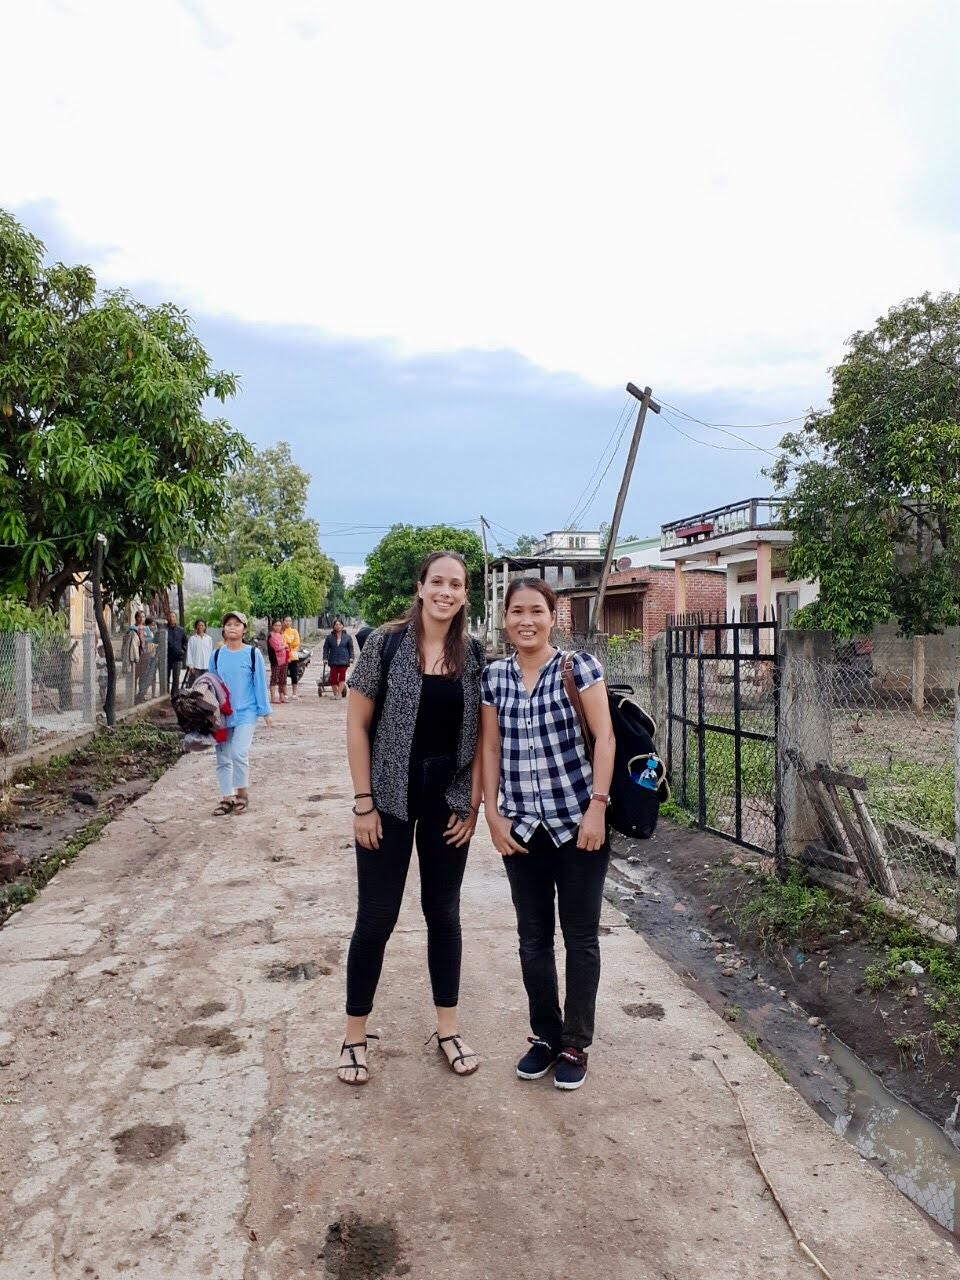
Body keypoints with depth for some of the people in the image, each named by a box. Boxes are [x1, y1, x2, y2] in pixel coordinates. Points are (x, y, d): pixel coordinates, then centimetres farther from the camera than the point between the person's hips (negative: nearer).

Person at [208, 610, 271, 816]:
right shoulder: (217, 655, 6)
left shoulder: (253, 654, -3)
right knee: (223, 758, 7)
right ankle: (227, 798, 17)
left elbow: (260, 684, 0)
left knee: (239, 753, -15)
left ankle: (242, 793, 5)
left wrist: (265, 711, 0)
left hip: (245, 712, -4)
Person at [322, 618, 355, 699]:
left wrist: (351, 657, -1)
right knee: (333, 678, 1)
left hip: (344, 661, -1)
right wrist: (325, 658, -1)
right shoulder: (329, 637, 7)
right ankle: (335, 694, 13)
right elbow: (326, 648, 8)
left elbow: (351, 648, 9)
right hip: (333, 661, 1)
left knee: (342, 677, -11)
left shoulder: (347, 637, 6)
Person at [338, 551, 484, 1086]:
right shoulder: (387, 644, -9)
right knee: (376, 917, 5)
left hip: (449, 800, 3)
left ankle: (449, 1028, 30)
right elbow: (357, 726, -7)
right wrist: (364, 803, -10)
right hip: (390, 798, -3)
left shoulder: (473, 656, 1)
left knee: (444, 911, 14)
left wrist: (473, 803, 0)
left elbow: (480, 735, 5)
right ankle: (356, 1035, 24)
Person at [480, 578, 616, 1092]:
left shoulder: (579, 666, -7)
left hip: (578, 824, -3)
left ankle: (576, 1045, 25)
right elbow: (491, 748, 6)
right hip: (522, 827, 3)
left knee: (580, 936, 8)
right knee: (532, 937, 13)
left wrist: (597, 807, -13)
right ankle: (545, 1035, 32)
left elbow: (604, 737, -9)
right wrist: (492, 813, 1)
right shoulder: (495, 676, 3)